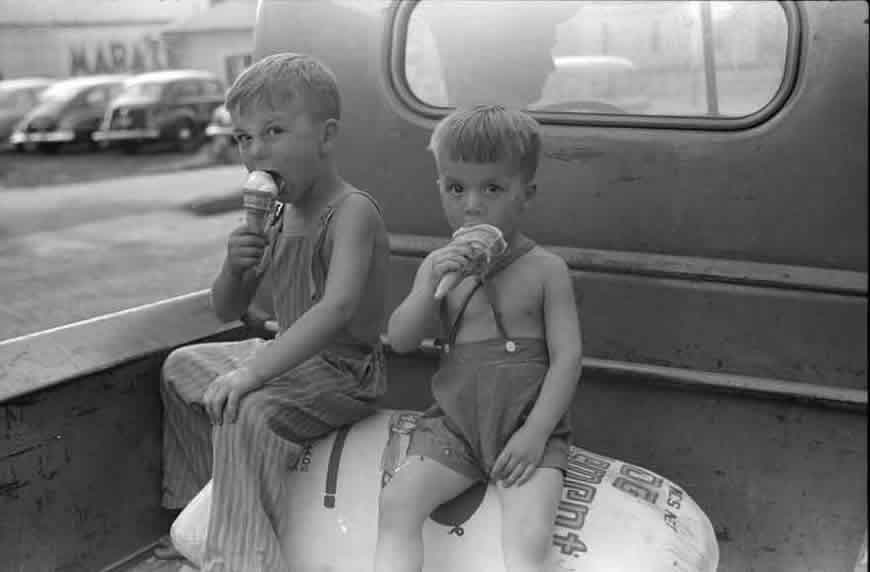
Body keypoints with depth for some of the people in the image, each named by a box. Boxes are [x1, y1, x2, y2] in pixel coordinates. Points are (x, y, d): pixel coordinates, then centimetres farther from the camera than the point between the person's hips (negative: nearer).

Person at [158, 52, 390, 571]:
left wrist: (252, 372, -48)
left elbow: (338, 307, -40)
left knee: (247, 415, -34)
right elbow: (227, 311, 9)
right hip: (291, 358, 10)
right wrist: (235, 268, -15)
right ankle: (199, 498, 39)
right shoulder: (276, 218, 4)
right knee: (181, 366, 23)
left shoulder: (352, 211, -23)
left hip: (345, 370, -10)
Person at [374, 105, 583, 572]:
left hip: (528, 428, -3)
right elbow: (399, 341, 1)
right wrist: (431, 284, -15)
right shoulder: (439, 265, 8)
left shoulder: (546, 270, -1)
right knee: (396, 503, -21)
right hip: (454, 424, 3)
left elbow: (567, 357, -5)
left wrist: (535, 432, -14)